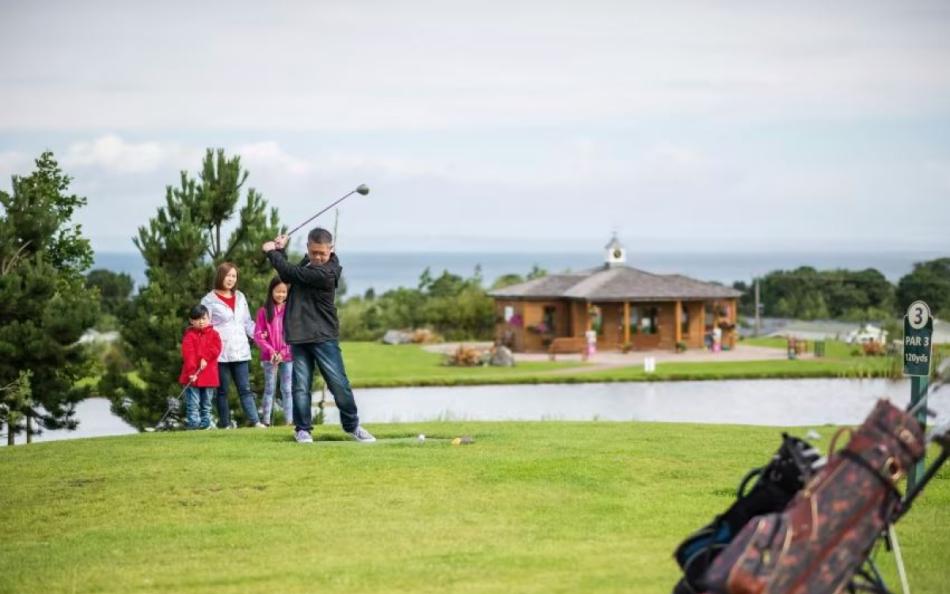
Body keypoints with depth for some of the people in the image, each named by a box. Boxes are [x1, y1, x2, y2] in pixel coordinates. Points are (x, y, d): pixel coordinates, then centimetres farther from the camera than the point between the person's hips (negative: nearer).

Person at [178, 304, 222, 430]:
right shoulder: (190, 335, -3)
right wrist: (191, 372, -19)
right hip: (193, 376, -3)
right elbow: (187, 354, -11)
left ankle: (206, 423, 17)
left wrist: (205, 358, -18)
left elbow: (216, 348, -5)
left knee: (206, 404, 11)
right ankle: (193, 423, -4)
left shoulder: (213, 334, 9)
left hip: (209, 375, 3)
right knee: (193, 403, -5)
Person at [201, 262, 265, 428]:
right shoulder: (210, 300, -5)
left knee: (245, 388, 2)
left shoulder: (240, 297, 14)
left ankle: (254, 420, -3)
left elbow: (247, 322, 19)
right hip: (220, 353, -4)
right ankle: (225, 423, 7)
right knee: (222, 390, 3)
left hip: (240, 351, 5)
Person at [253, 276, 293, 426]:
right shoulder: (264, 311, 1)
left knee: (287, 389, 2)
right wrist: (271, 351, -13)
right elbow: (258, 335, -2)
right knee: (269, 388, 2)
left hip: (288, 356, 1)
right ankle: (266, 420, 2)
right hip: (269, 357, -1)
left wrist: (283, 352, -10)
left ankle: (289, 420, 3)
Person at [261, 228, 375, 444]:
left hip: (324, 336, -6)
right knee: (301, 384, 3)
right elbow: (287, 277, 15)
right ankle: (302, 428, 13)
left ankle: (352, 425, 13)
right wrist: (280, 251, 4)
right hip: (299, 334, 6)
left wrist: (271, 252, -4)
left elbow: (291, 273, -17)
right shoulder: (308, 262, 8)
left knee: (339, 383, -2)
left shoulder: (326, 272, -18)